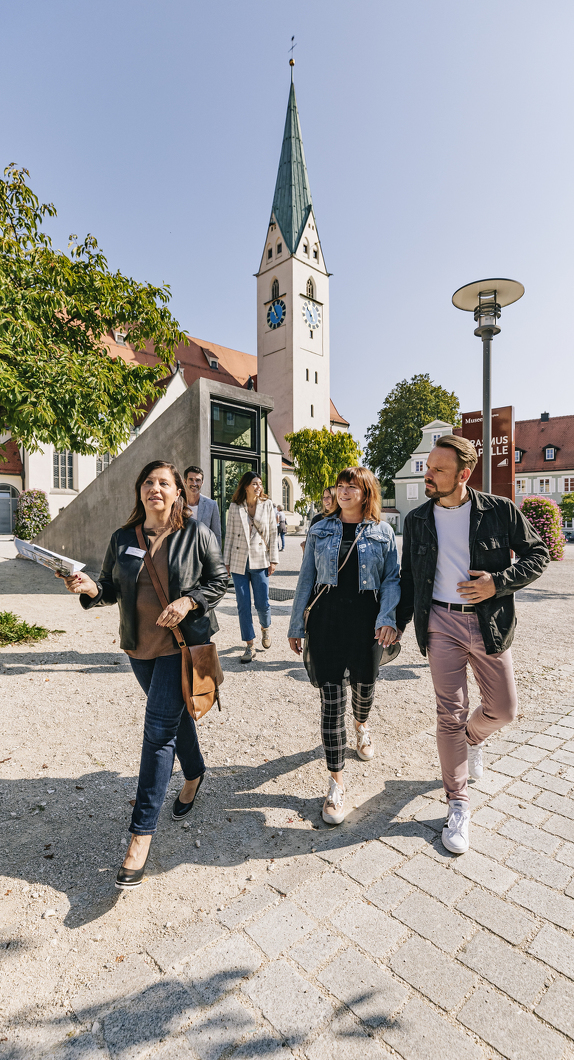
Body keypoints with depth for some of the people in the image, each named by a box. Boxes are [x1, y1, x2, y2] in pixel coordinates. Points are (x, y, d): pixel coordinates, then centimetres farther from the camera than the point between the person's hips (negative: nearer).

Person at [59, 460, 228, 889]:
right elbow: (113, 588, 8)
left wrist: (188, 601, -18)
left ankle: (142, 832, 9)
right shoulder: (123, 539, 3)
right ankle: (194, 773, 48)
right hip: (140, 646, 5)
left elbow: (219, 579, -3)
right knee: (174, 716, 22)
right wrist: (91, 588, -14)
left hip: (182, 644, -4)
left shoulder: (196, 533, -7)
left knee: (158, 731, -5)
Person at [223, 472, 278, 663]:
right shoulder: (234, 507, 4)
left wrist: (273, 559, 0)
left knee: (262, 603, 0)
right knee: (243, 605, 1)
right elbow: (229, 535, 6)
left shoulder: (267, 505, 4)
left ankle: (265, 629, 33)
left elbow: (273, 533, 5)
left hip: (260, 561, 0)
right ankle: (249, 646, 11)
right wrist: (227, 561, 4)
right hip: (239, 562, 0)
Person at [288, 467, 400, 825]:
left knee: (364, 685, 17)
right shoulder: (320, 530, 6)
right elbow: (307, 579, 8)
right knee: (331, 699, -1)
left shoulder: (383, 532, 3)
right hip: (327, 617, 0)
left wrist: (388, 618, -16)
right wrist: (296, 625, 7)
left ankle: (361, 726, 55)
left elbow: (392, 579, 1)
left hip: (367, 619, 0)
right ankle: (336, 783, 13)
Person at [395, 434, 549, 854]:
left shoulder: (501, 511, -4)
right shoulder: (417, 520, 3)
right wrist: (396, 624, 9)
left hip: (489, 622, 0)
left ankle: (473, 737, 47)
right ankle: (458, 805, 19)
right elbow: (408, 576, 11)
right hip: (441, 622, 0)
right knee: (450, 714, 2)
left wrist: (498, 582, -14)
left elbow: (538, 553, 3)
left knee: (503, 709, 11)